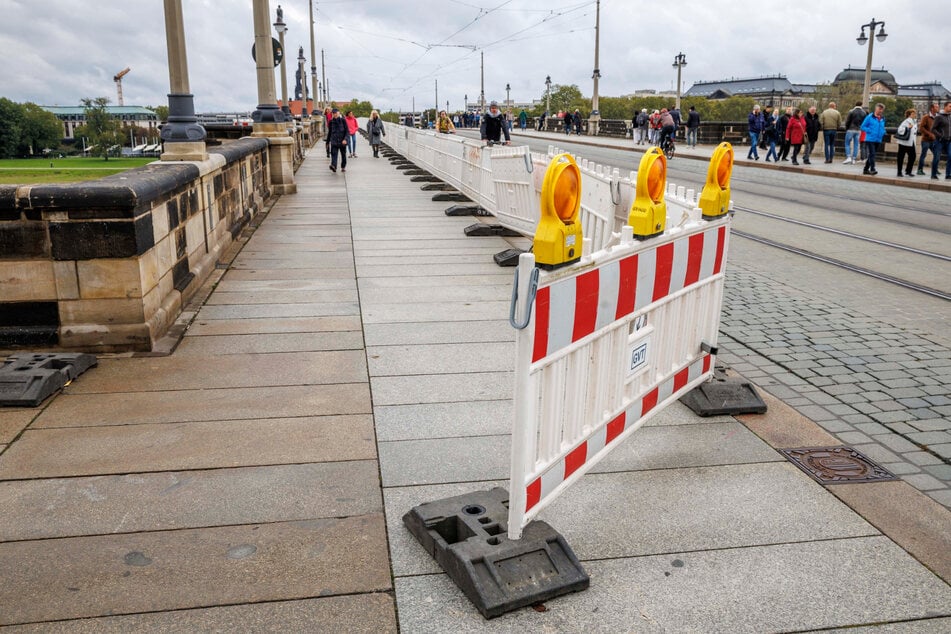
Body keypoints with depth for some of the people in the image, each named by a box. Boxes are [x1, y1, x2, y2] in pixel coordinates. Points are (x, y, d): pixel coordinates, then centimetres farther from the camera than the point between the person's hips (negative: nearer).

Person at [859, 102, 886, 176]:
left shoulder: (882, 119, 11)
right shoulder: (869, 117, -6)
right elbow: (863, 127, -5)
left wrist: (883, 133, 3)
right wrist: (870, 131, -15)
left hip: (878, 140, 6)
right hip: (870, 139, -6)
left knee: (871, 155, 12)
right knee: (871, 154, -16)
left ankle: (866, 169, 22)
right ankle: (872, 169, -20)